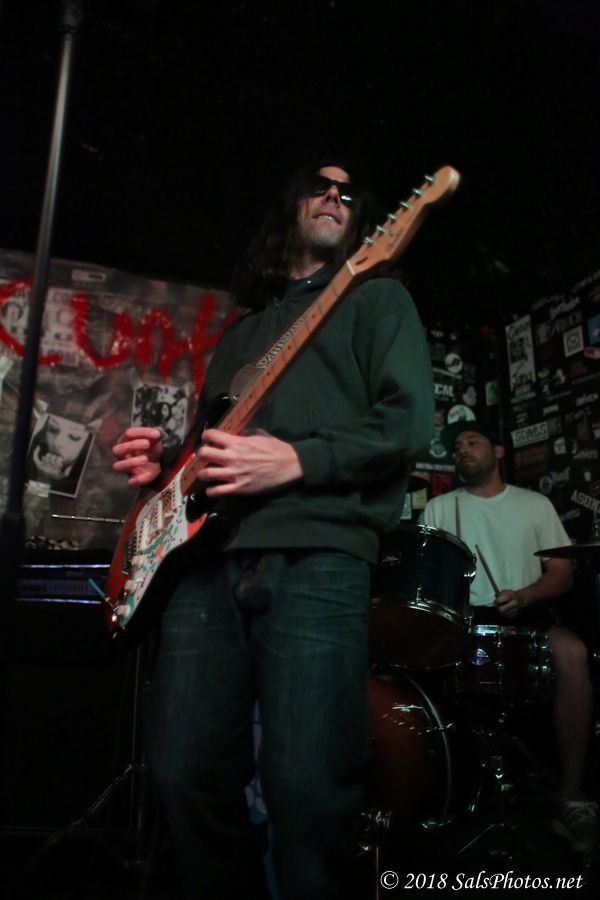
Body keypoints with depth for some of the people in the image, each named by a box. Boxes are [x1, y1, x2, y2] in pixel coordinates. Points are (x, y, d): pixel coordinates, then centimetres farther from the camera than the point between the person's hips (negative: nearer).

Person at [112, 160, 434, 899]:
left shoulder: (375, 296, 13)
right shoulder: (241, 325, 29)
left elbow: (410, 421, -2)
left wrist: (296, 461, -13)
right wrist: (162, 459, 7)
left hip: (317, 555, -5)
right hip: (208, 552, 5)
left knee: (306, 788, -10)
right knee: (187, 774, 5)